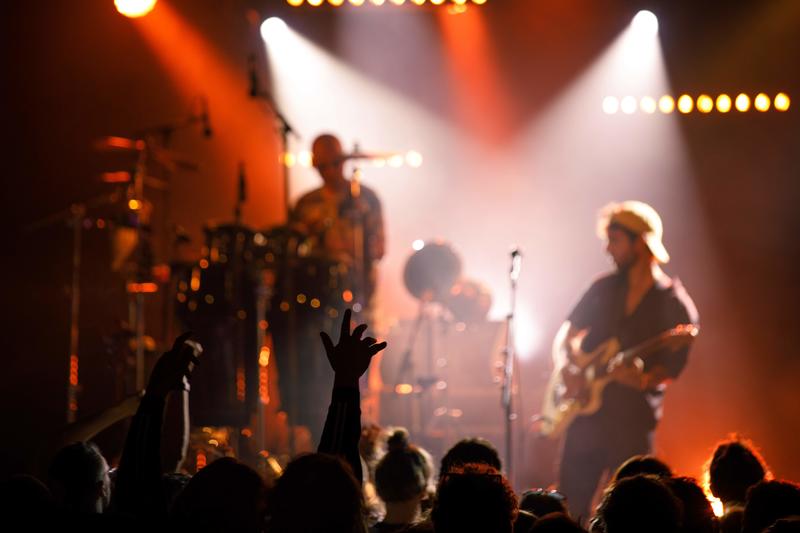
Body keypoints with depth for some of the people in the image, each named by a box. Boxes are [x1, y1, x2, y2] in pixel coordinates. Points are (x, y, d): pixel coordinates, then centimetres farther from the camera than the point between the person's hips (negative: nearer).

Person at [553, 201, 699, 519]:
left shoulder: (674, 305, -3)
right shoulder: (604, 289, 11)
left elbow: (673, 365, -7)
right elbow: (566, 335, 16)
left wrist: (645, 379, -27)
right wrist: (570, 364, -4)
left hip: (633, 421, -4)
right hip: (586, 412, 4)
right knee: (569, 505, 3)